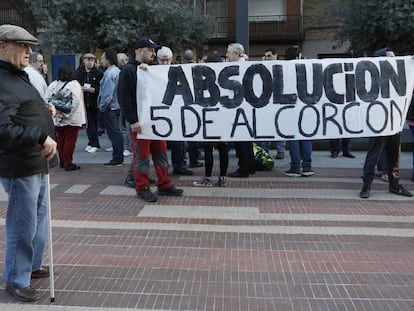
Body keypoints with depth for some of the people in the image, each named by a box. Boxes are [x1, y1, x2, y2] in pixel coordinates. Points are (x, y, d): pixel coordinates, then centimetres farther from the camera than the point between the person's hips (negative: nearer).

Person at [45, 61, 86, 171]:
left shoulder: (53, 84, 2)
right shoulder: (74, 84, -10)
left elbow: (46, 100, -4)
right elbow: (76, 101, -21)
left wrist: (54, 111, -2)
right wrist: (67, 113, -15)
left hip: (57, 119, 4)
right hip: (71, 119, -4)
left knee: (60, 140, 15)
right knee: (70, 141, 3)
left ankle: (62, 162, 24)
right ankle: (68, 164, 6)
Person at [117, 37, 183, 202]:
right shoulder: (128, 70, -7)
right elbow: (124, 97, -14)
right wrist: (133, 121, -18)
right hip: (140, 121, -7)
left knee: (161, 153, 11)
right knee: (142, 156, 0)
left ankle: (164, 185, 21)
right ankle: (143, 189, 11)